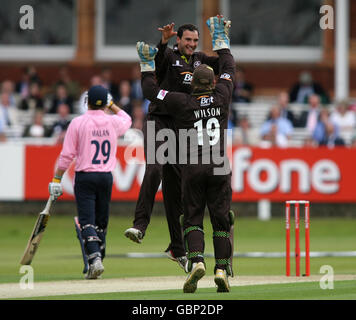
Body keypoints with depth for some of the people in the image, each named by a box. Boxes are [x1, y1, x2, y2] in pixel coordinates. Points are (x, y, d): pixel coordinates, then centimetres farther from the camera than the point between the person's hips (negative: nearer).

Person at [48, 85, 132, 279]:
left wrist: (56, 179, -3)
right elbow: (127, 120, 28)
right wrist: (111, 105, 30)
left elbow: (67, 155, -9)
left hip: (85, 177, -3)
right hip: (106, 176, 3)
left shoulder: (78, 123, -8)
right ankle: (97, 260, 17)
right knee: (101, 222, 13)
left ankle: (95, 258, -25)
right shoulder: (113, 122, 1)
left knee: (87, 221, -8)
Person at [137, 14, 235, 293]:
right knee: (221, 219, 4)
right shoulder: (221, 98, 3)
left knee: (193, 218, 4)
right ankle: (222, 269, -4)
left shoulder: (183, 103, -2)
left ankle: (196, 260, -19)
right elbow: (229, 69, 19)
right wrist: (221, 39, 29)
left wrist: (148, 64, 18)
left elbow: (151, 90, 7)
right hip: (219, 168, 1)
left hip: (192, 168, -1)